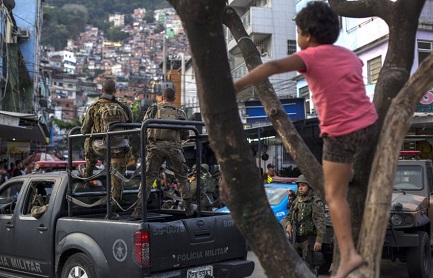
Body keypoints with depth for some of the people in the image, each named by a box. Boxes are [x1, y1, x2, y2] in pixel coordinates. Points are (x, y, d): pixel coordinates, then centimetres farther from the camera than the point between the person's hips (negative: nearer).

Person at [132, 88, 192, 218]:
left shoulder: (152, 110, 10)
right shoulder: (179, 113, 11)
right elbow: (185, 135, 11)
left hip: (155, 146, 0)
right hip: (174, 147, 0)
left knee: (147, 178, 3)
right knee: (182, 178, 15)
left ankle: (139, 210, -3)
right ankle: (188, 208, 15)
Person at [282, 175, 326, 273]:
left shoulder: (316, 202, -9)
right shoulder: (296, 201, 13)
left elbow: (321, 223, -14)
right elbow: (288, 217, 17)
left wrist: (319, 240, -21)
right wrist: (288, 224, -6)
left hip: (309, 239, -7)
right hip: (296, 239, 7)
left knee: (308, 268, -8)